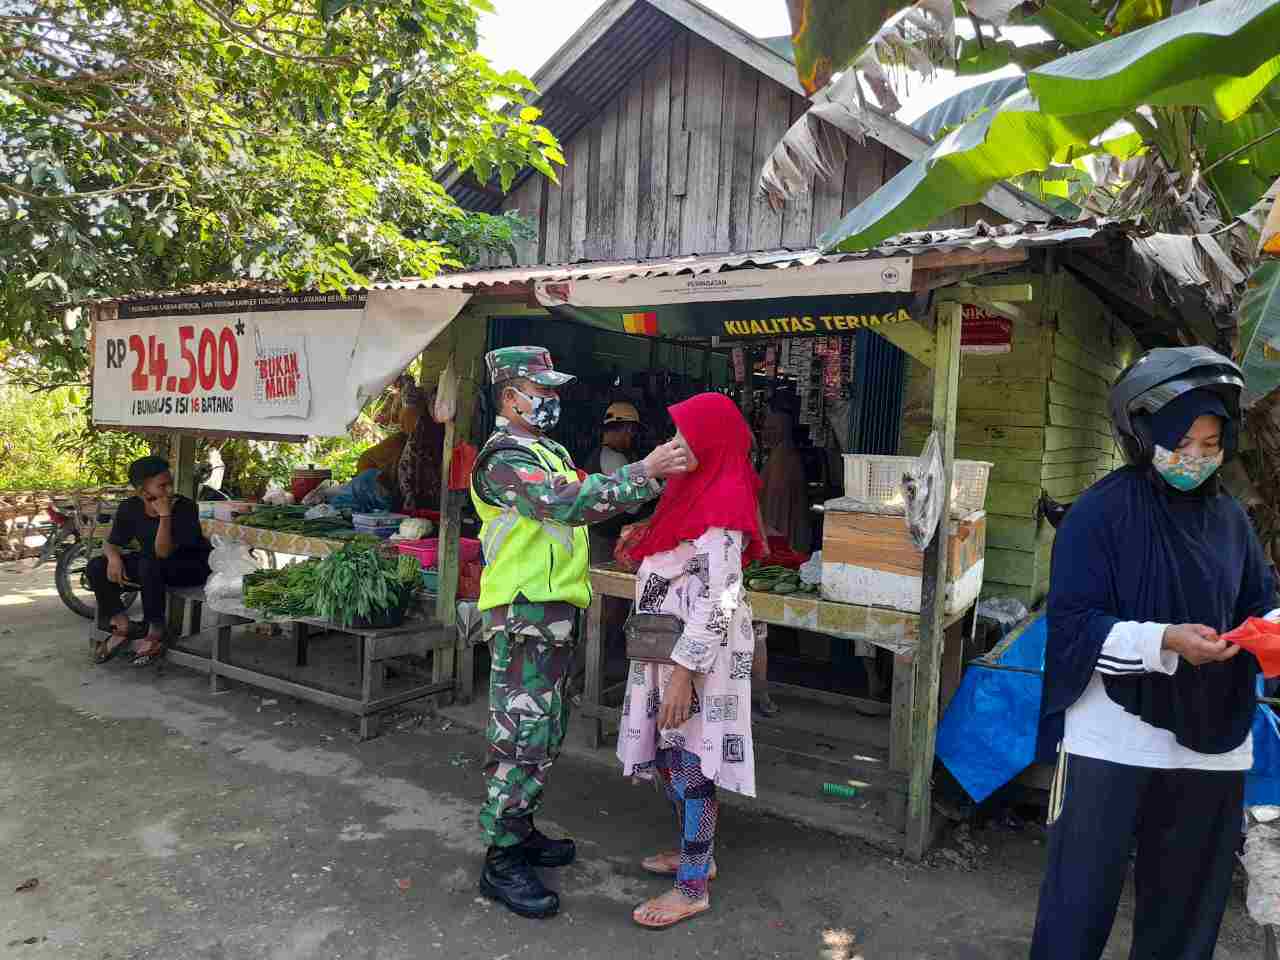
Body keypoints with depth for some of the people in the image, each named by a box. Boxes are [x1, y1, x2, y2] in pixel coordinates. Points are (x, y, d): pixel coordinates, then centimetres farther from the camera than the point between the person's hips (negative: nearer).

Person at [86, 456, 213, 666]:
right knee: (96, 568, -9)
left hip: (194, 566, -6)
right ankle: (122, 627, -1)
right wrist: (114, 557, -19)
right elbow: (111, 544, 4)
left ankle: (155, 633, -21)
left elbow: (162, 553, -28)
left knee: (150, 565, -36)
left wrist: (165, 515, -37)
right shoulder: (129, 508, -7)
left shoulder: (185, 507, -23)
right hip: (151, 565, 6)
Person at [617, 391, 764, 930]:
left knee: (689, 761, 1)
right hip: (670, 644, 10)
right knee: (668, 755, 18)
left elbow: (718, 600, -24)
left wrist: (684, 671, -25)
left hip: (697, 652, -10)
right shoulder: (698, 488, 11)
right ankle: (696, 853, 36)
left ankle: (693, 888, 15)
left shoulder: (722, 503, -19)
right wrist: (645, 546, 8)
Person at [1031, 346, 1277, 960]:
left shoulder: (1229, 517, 8)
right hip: (1112, 737, -5)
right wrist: (1165, 642, -26)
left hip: (1211, 742, 6)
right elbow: (1074, 623, -13)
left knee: (1185, 902, 19)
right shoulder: (1101, 512, -9)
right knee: (1082, 899, 2)